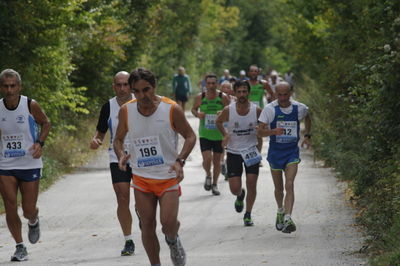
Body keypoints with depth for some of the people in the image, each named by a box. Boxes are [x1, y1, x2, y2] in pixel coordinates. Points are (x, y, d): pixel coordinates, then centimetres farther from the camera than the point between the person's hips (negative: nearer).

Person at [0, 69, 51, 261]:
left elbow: (45, 123, 5)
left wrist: (39, 143, -10)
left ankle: (34, 222, 39)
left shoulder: (31, 105, -10)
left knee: (29, 210, 1)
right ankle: (20, 247, 12)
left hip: (30, 164, -1)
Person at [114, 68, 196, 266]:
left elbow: (190, 136, -1)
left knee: (168, 223, -13)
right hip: (141, 178, 3)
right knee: (147, 227, 4)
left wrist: (180, 161, -16)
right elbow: (118, 139, 10)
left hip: (168, 176, -3)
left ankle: (173, 242, 21)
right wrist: (121, 155, -13)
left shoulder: (171, 109, -11)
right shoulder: (126, 111, -4)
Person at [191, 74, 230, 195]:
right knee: (207, 159, -14)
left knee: (217, 161, 9)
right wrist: (197, 114, -9)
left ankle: (215, 184, 28)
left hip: (219, 134, 0)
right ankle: (208, 175, 19)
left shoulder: (223, 97, -6)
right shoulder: (200, 97, -4)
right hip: (204, 134, 0)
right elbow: (194, 109, 13)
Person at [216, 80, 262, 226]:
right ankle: (240, 196, 35)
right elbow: (218, 122, 10)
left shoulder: (257, 110, -8)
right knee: (235, 189, -3)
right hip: (233, 152, 0)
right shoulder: (228, 110, -10)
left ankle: (248, 215, 14)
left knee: (251, 184, -4)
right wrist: (225, 135, -3)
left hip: (251, 151, 0)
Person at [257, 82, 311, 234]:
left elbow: (307, 118, 21)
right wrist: (274, 131, -32)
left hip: (292, 152, 0)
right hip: (275, 151, 0)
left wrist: (307, 136, 13)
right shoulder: (270, 109, -10)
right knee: (279, 188, 13)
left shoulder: (299, 108, -3)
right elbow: (260, 131, -14)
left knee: (289, 185, -17)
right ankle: (280, 211, 41)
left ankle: (287, 219, -25)